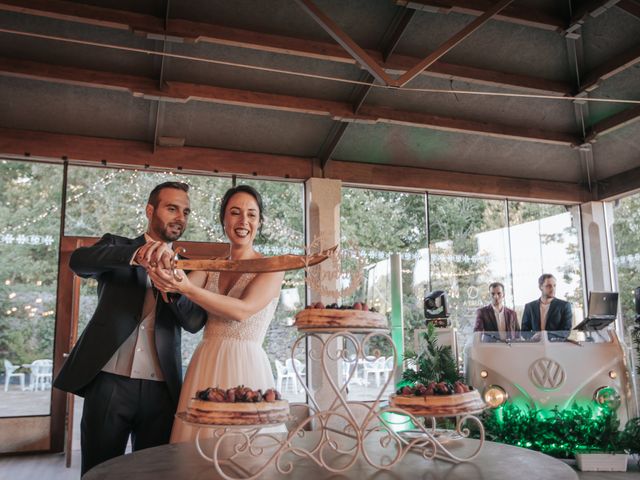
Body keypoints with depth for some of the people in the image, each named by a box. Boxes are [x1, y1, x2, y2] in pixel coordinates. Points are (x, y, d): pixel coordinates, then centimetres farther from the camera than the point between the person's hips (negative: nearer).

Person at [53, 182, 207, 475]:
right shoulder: (116, 247, 8)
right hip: (110, 382, -2)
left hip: (161, 389, 2)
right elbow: (79, 260, -14)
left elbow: (195, 322, -2)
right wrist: (136, 254, -32)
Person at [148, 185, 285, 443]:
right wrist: (163, 268, -25)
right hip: (205, 364, 4)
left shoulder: (272, 268, -2)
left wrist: (186, 288, -26)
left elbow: (242, 310, -17)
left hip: (244, 366, -4)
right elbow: (174, 289, -3)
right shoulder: (211, 266, 13)